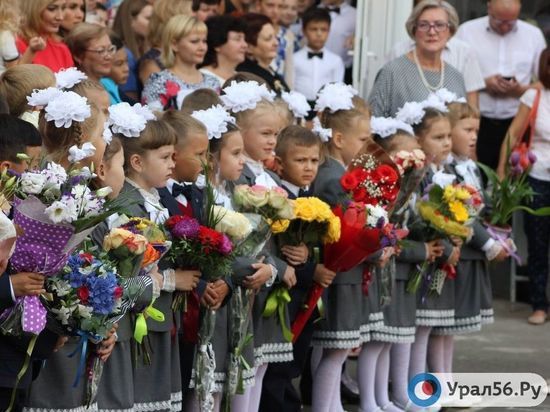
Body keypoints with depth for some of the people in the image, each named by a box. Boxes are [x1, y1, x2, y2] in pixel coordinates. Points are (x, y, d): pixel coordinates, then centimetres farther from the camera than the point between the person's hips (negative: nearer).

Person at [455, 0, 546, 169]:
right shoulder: (467, 31, 2)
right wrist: (483, 84, -13)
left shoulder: (533, 35, 9)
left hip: (517, 124, 1)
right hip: (476, 123, -1)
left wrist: (520, 90, -10)